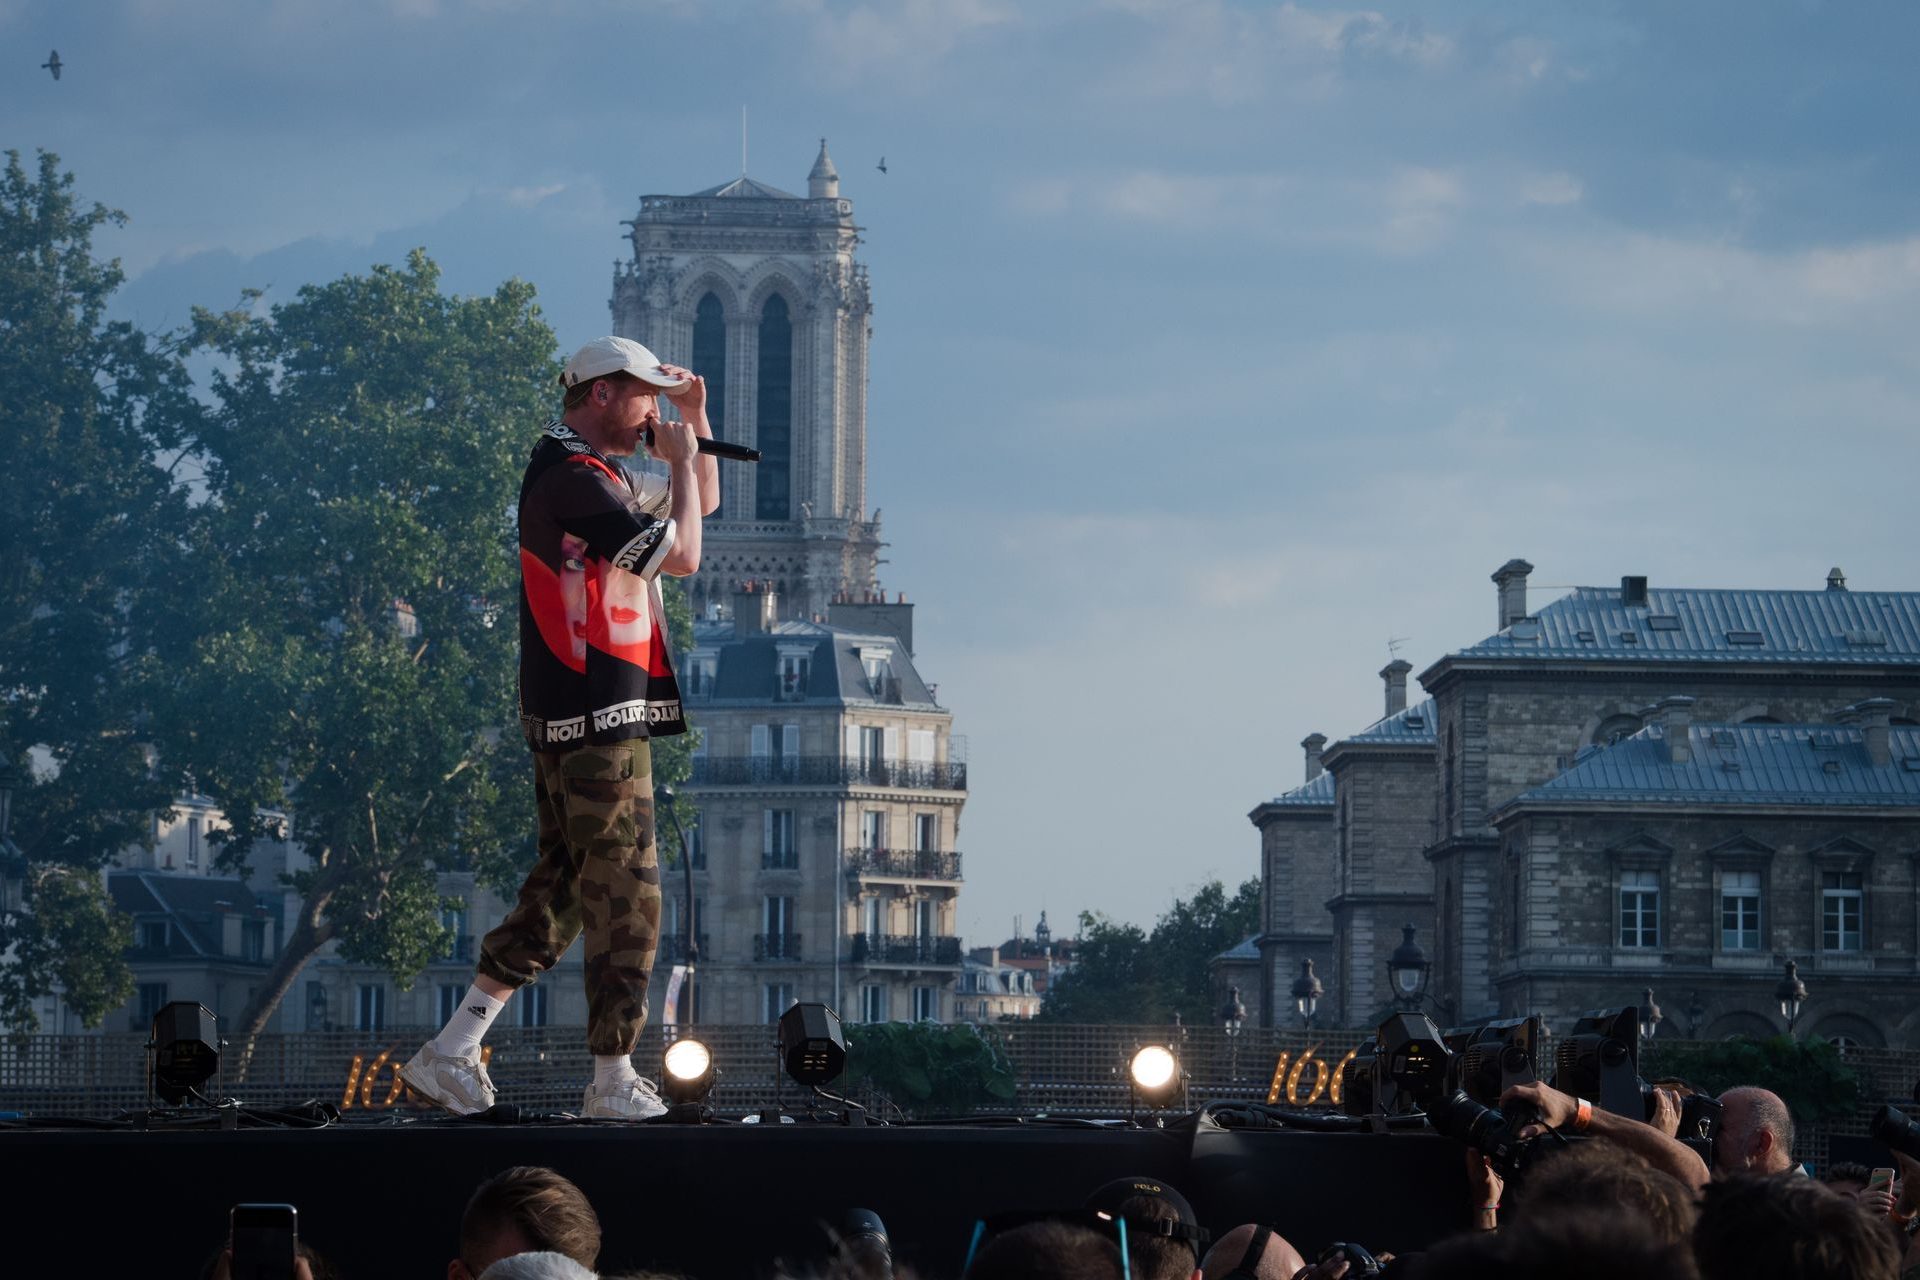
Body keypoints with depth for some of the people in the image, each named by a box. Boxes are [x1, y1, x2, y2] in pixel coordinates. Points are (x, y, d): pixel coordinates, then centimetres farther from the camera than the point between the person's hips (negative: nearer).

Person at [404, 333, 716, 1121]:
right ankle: (613, 1083, 1)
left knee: (563, 887, 12)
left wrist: (696, 420, 16)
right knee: (625, 895, -4)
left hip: (574, 720, 11)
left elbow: (702, 504, 30)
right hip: (598, 721, -11)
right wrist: (682, 458, -4)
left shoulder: (594, 473, 18)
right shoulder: (573, 479, -16)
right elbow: (684, 555, -17)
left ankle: (450, 1055, 10)